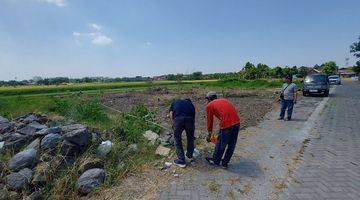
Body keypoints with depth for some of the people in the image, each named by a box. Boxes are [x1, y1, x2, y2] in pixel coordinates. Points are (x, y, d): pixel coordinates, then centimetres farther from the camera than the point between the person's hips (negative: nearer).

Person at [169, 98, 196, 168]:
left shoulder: (175, 102, 35)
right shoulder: (191, 104, 34)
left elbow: (170, 113, 15)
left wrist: (173, 124, 17)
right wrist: (193, 135, 47)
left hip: (178, 119, -1)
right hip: (189, 119, 2)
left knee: (177, 140, 19)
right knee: (190, 138, 28)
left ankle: (181, 161, 27)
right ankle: (190, 156, 45)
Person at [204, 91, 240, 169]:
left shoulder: (209, 105, 8)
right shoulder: (224, 100, 25)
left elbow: (210, 121, 13)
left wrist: (209, 134, 28)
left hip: (226, 124, -6)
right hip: (237, 122, 6)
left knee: (220, 144, 15)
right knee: (231, 145, 20)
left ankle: (215, 161, 36)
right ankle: (225, 163, 36)